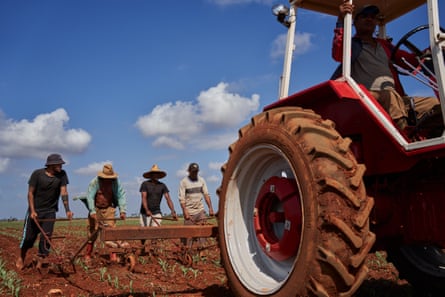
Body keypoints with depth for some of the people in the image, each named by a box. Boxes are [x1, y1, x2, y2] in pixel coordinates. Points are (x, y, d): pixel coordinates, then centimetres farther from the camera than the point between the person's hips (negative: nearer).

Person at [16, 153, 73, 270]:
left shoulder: (62, 175, -7)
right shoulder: (37, 174, -13)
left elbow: (64, 192, -12)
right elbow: (30, 193, -10)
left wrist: (67, 210, -23)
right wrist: (32, 211, -19)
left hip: (50, 212, 2)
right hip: (35, 210, -1)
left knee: (46, 237, -5)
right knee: (29, 236, 7)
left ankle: (39, 263, 4)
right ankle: (21, 258, 33)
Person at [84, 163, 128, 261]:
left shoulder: (116, 182, -8)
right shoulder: (94, 182, -14)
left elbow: (121, 196, -8)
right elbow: (90, 197, -18)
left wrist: (122, 210, -18)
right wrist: (92, 212, -27)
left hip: (108, 209, 1)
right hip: (95, 209, -1)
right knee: (93, 232, 3)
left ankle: (113, 256, -5)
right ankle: (88, 255, 18)